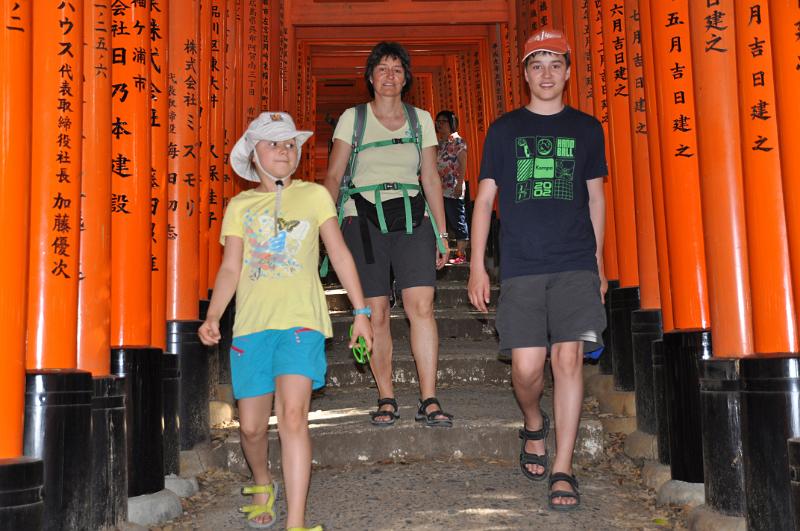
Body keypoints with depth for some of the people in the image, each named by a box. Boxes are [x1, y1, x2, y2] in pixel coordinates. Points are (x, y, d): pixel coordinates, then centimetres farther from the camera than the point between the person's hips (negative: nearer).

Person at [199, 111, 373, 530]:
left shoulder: (314, 195, 9)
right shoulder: (239, 205, 12)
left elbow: (340, 255, 10)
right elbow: (230, 268, 7)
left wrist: (361, 312, 7)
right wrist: (212, 317, -7)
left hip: (301, 322, -2)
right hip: (251, 325, 2)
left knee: (293, 416, -17)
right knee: (251, 425, 8)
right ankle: (262, 484, 39)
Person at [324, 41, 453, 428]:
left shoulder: (420, 119, 14)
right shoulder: (352, 118, 8)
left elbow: (431, 178, 14)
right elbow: (333, 176, 5)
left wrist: (442, 233, 10)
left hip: (412, 217, 1)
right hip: (364, 218, -1)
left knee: (421, 306, -13)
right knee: (376, 313, -2)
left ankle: (428, 400, -10)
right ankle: (386, 399, 8)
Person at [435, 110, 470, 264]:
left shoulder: (458, 141, -3)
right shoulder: (438, 143, 16)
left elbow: (463, 164, -10)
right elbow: (434, 166, 16)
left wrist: (459, 184, -18)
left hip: (453, 189, -7)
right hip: (439, 189, 7)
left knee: (457, 222, -3)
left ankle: (461, 254, 0)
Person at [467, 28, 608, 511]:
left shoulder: (587, 128, 13)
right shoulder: (505, 129, 10)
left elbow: (595, 199, 18)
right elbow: (485, 199, 9)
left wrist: (599, 264, 15)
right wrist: (477, 265, 3)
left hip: (576, 265, 1)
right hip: (521, 266, 0)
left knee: (569, 358, -7)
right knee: (527, 367, -5)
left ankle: (563, 471, 3)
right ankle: (534, 425, 29)